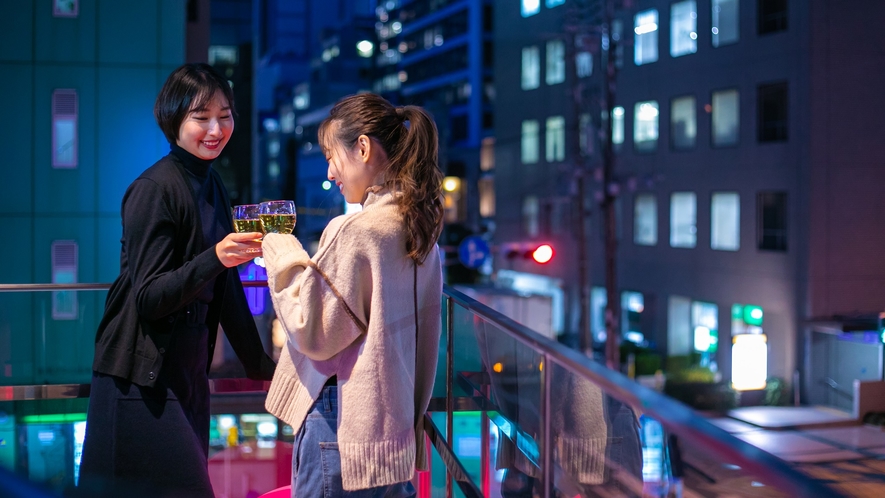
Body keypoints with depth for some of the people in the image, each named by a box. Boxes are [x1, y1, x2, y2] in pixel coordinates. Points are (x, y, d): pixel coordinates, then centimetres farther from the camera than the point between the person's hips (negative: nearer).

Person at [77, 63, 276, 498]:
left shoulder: (211, 186, 12)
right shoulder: (155, 189, -13)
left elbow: (224, 288, 18)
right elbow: (148, 297, -18)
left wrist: (259, 364, 21)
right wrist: (215, 258, -33)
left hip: (189, 371, 8)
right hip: (143, 376, -8)